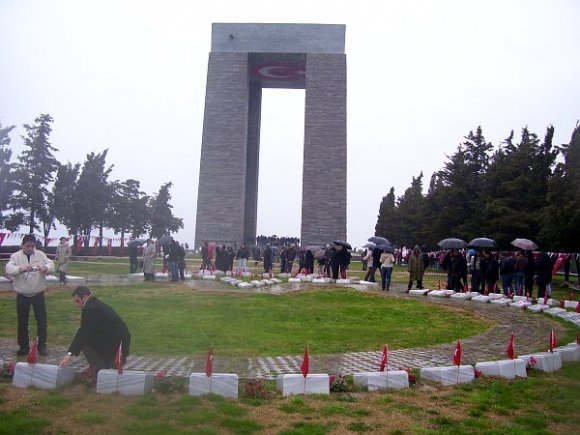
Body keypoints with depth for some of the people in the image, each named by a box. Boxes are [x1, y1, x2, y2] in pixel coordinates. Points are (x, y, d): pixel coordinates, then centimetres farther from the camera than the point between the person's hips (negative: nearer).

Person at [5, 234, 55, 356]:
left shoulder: (40, 255, -2)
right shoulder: (15, 256, -5)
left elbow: (51, 265, -11)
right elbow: (9, 269, -20)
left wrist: (45, 268, -35)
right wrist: (21, 269, -41)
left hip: (38, 294, 0)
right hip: (22, 295, 0)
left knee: (42, 320, 5)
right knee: (22, 322, 10)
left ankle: (42, 345, 20)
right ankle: (24, 346, 25)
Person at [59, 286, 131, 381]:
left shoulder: (90, 309, -12)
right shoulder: (98, 304, 18)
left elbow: (83, 332, -17)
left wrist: (70, 354, -15)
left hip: (114, 346, -9)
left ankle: (100, 371, 2)